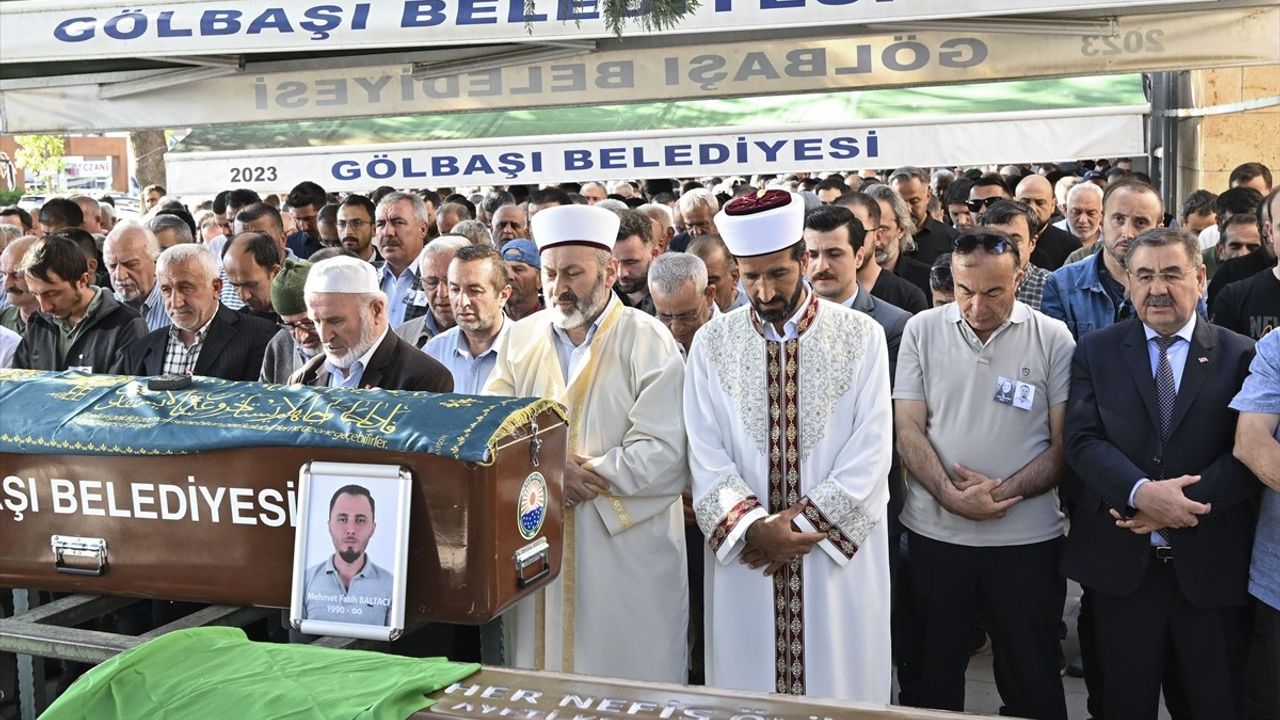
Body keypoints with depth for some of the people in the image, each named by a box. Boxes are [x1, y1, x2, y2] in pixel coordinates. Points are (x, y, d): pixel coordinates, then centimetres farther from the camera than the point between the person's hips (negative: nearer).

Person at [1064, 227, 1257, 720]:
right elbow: (1082, 439, -6)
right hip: (1121, 562, 1)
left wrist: (1183, 503, -18)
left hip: (1211, 565, 0)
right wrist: (1142, 493, -22)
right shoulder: (1095, 351, 4)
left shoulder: (1240, 355, 2)